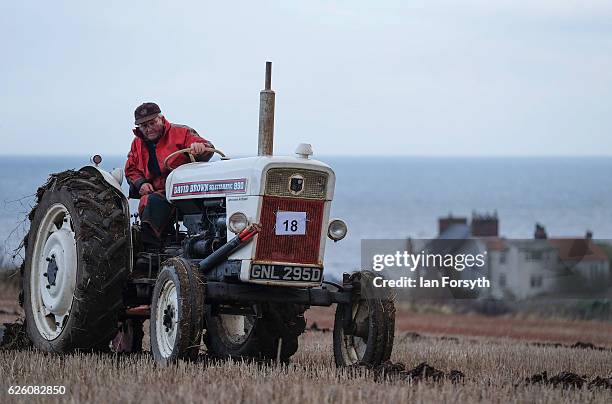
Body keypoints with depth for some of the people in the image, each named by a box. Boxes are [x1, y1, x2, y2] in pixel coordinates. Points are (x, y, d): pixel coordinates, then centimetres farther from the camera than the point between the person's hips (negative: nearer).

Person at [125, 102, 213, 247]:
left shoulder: (181, 133, 4)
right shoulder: (137, 144, 20)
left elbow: (207, 149, -7)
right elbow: (131, 170, 25)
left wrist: (200, 148, -33)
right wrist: (141, 183, 3)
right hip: (156, 193, 5)